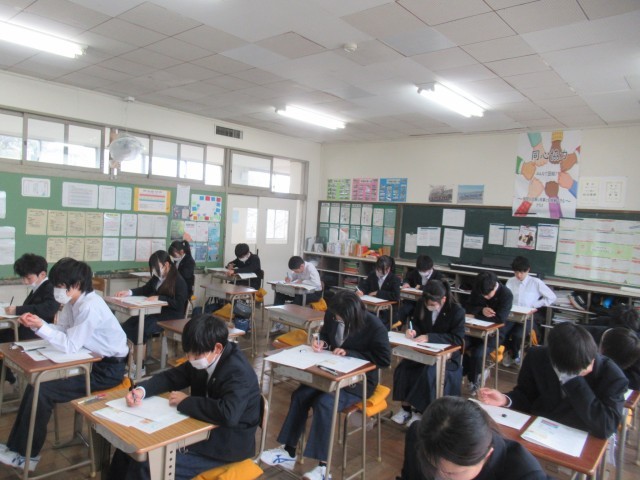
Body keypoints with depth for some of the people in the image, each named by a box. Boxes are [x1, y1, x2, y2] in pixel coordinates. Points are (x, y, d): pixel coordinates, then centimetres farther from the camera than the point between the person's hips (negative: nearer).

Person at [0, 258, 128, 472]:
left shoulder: (90, 307, -26)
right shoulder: (73, 301, 3)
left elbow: (70, 346, -25)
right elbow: (62, 331, 5)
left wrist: (40, 326, -26)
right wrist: (36, 324, -9)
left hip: (108, 369, -9)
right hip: (91, 361, 9)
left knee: (43, 391, -12)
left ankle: (26, 455, 8)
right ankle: (18, 445, 19)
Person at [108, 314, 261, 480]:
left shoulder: (238, 372, -26)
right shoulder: (205, 359, -2)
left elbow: (228, 414, -40)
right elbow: (172, 376, 10)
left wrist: (185, 402, -26)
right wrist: (141, 390, -10)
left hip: (226, 444, -8)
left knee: (146, 466, -18)